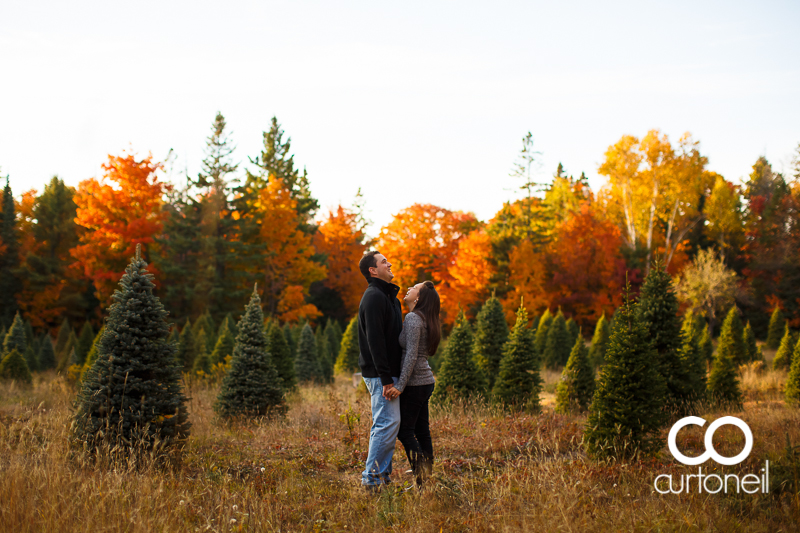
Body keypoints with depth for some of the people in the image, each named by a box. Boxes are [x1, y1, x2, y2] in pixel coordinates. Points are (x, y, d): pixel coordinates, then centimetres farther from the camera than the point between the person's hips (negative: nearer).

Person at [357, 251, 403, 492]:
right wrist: (386, 379, -24)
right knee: (388, 422, -11)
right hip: (380, 373, -10)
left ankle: (381, 476, 15)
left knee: (384, 424, 11)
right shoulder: (374, 296, -13)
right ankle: (372, 477, -8)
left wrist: (392, 376, 15)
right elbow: (374, 340, -21)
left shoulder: (387, 295, 19)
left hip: (388, 372, 10)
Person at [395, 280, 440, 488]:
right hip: (426, 380, 9)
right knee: (421, 431, 11)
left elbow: (411, 355, -22)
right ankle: (428, 476, 13)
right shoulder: (425, 320, 13)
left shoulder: (413, 318, -15)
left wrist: (400, 385, -24)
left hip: (415, 383, -9)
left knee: (405, 431, -4)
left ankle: (421, 479, -7)